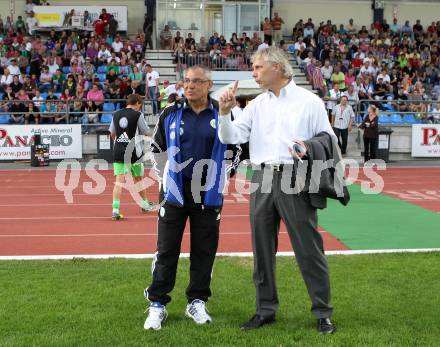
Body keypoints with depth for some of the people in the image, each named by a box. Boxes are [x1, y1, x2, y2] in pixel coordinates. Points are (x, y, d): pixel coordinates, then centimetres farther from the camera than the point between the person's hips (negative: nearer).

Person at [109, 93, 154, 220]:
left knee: (119, 180, -2)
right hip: (133, 151, -2)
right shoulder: (138, 115, -7)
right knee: (138, 178, 16)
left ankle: (115, 209, -14)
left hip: (118, 151, 3)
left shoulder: (116, 115, 7)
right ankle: (145, 204, 35)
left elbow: (112, 134, 16)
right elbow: (146, 132, -1)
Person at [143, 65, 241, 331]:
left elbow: (235, 148, 13)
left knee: (204, 250, 6)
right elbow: (157, 148, 13)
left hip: (208, 194, 0)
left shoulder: (222, 115, 2)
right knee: (166, 249, 1)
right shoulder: (171, 114, 2)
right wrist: (165, 176, 9)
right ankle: (157, 304, 10)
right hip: (175, 192, 0)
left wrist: (219, 174, 8)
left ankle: (197, 302, 19)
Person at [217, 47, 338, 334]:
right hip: (262, 180, 5)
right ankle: (266, 310, 24)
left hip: (295, 179, -5)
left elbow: (329, 139, 3)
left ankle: (323, 313, 9)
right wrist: (225, 113, -11)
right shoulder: (257, 105, 12)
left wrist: (309, 147, -17)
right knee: (262, 248, 10)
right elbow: (232, 137, 6)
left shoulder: (309, 101, 1)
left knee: (309, 248, -2)